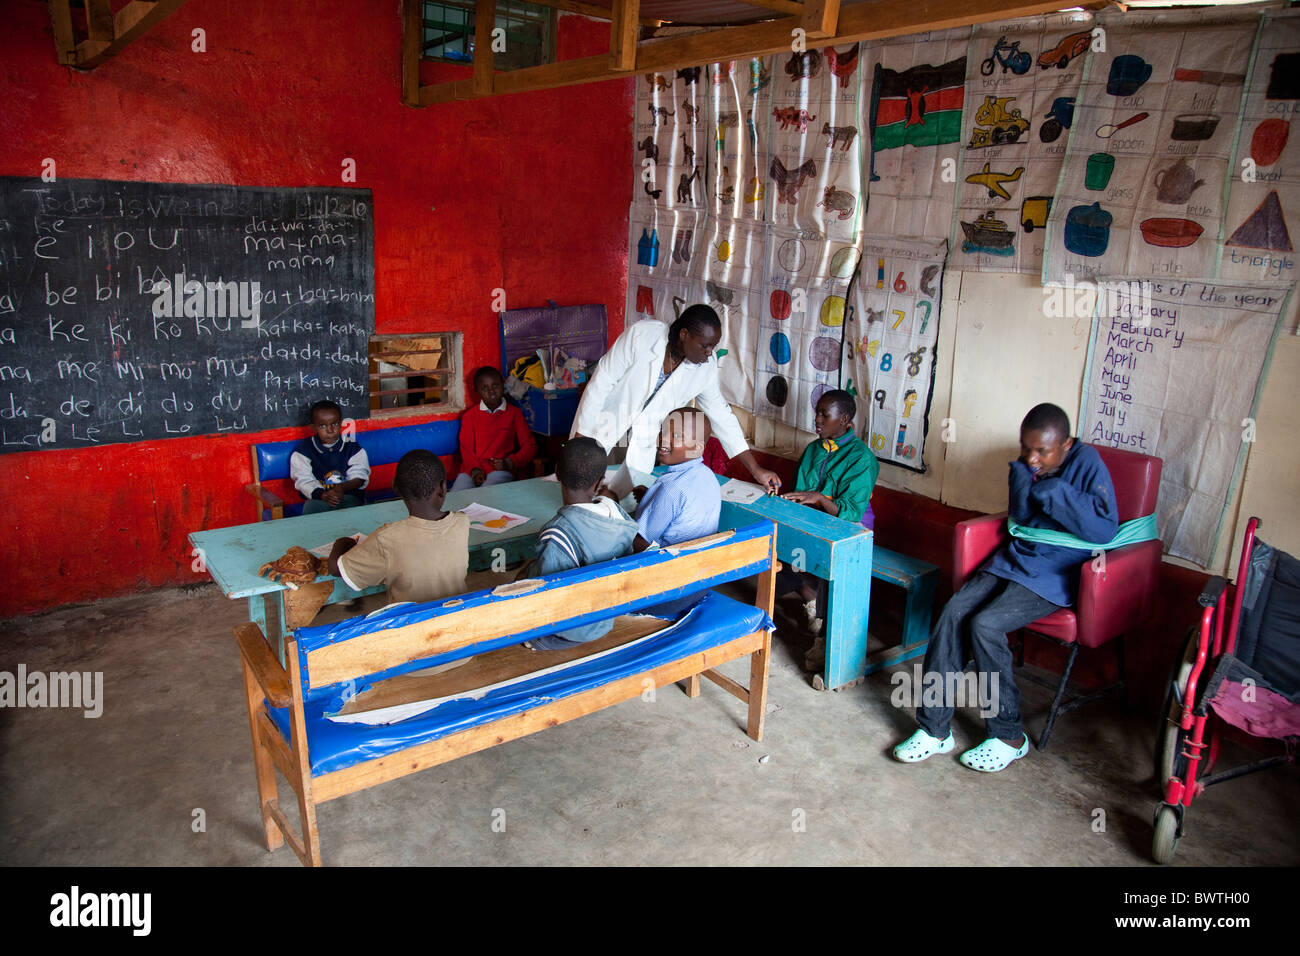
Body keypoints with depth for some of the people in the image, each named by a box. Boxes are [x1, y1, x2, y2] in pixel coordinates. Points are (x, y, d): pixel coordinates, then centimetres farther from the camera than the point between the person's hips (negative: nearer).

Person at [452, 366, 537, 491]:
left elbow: (530, 446, 8)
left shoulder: (514, 413, 12)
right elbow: (466, 448, 9)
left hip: (500, 471, -1)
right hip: (473, 470, 1)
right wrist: (474, 469, -10)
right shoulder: (470, 415, 14)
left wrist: (509, 462, -7)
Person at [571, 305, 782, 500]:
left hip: (642, 440, 3)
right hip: (603, 425, -3)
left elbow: (721, 413, -3)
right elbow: (601, 382, -20)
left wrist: (756, 469, -2)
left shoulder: (706, 367, -14)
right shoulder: (641, 335, -27)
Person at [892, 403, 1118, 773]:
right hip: (1014, 561, 6)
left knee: (986, 624, -25)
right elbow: (1019, 518, -3)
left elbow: (1105, 529, -21)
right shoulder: (1025, 464, 7)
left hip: (1054, 576, -6)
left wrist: (1052, 490, -20)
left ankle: (1009, 737, -7)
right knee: (954, 611, -17)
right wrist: (1024, 475, -16)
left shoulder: (1087, 463, -10)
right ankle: (934, 728, -11)